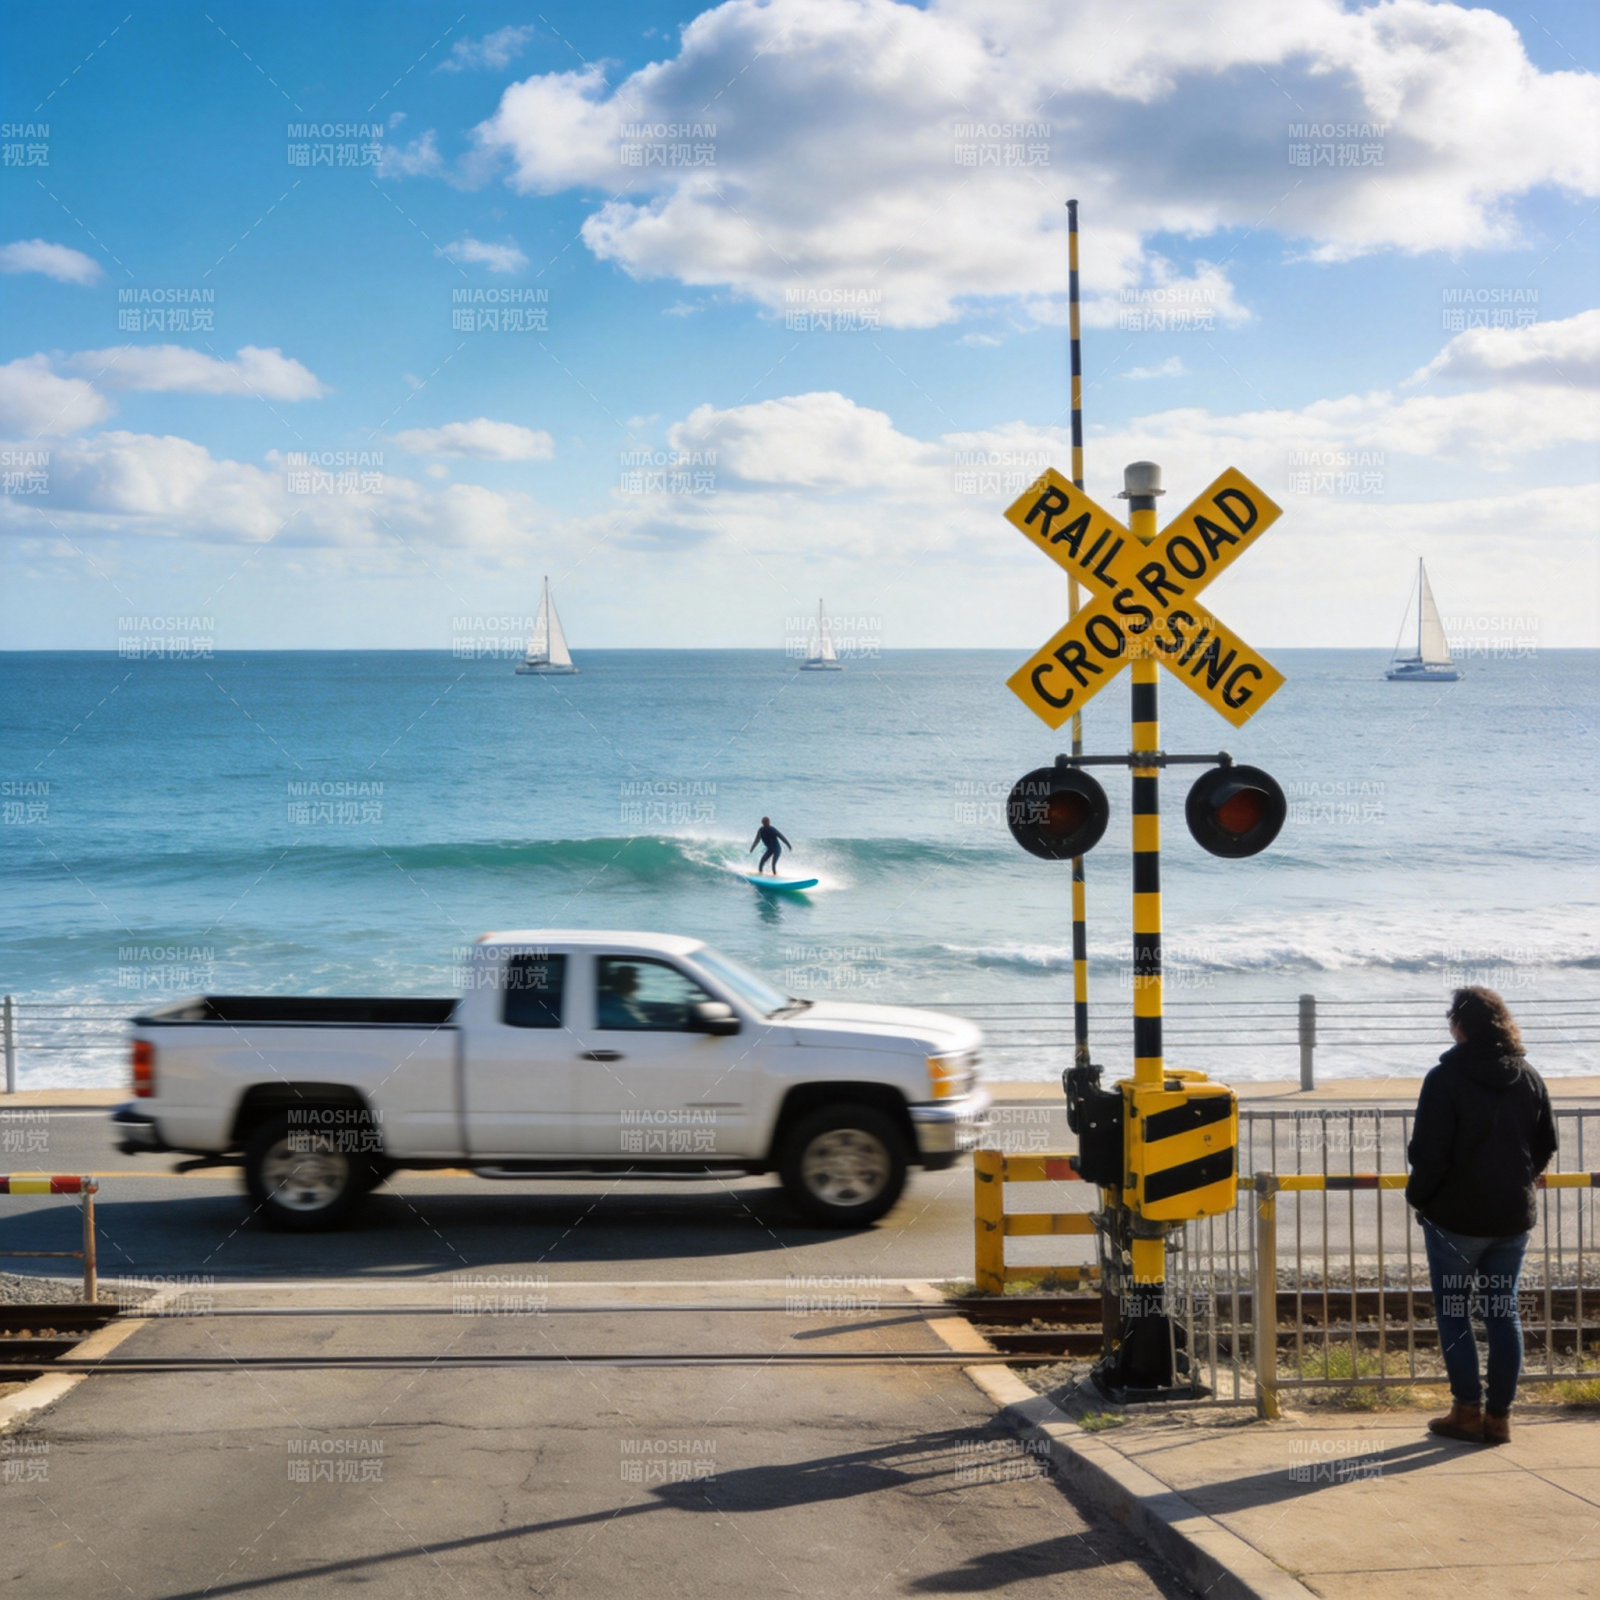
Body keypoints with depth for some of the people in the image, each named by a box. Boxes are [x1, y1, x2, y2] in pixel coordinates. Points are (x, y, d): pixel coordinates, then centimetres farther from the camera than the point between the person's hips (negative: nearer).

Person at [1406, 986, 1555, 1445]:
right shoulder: (1529, 1079, 2)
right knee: (1503, 1312, 10)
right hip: (1513, 1218, 5)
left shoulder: (1445, 1079, -15)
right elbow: (1546, 1146, 10)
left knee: (1453, 1314, 6)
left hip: (1455, 1217, -5)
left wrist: (1418, 1196, 0)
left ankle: (1468, 1411, 6)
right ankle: (1499, 1416, 12)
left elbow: (1428, 1153, -17)